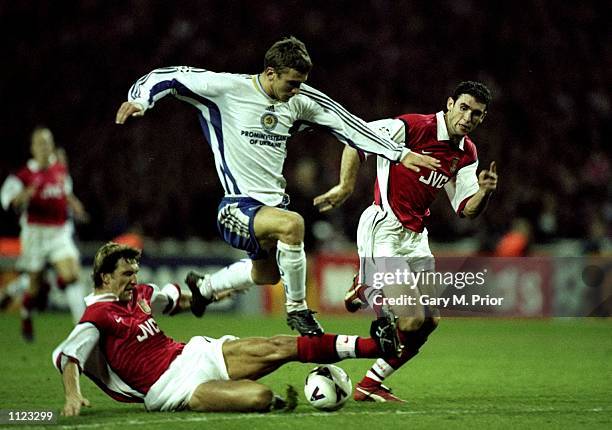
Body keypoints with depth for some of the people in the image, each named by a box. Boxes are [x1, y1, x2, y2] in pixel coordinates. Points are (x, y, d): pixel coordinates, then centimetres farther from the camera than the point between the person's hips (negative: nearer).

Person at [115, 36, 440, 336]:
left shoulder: (300, 99, 2)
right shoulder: (227, 88, -13)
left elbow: (348, 126, 7)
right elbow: (166, 77, -8)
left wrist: (400, 154, 4)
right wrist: (140, 100, -28)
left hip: (274, 202, 7)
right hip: (237, 206, -7)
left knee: (266, 275, 25)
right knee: (292, 224, -34)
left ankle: (203, 289, 55)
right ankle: (297, 309, -15)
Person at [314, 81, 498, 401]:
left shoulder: (466, 154, 9)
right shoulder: (413, 127, -14)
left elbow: (467, 209, 10)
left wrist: (484, 191, -11)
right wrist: (345, 186, -20)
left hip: (415, 237, 8)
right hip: (383, 233, -8)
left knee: (429, 320, 6)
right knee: (412, 320, -17)